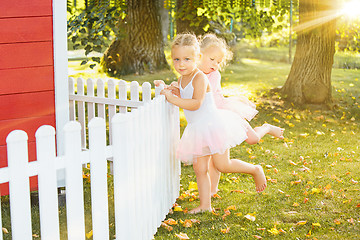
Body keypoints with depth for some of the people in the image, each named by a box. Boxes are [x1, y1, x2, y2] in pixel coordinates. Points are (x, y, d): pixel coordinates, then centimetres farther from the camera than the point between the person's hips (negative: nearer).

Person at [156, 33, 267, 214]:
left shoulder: (200, 78, -19)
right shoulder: (181, 79, 8)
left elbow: (196, 104, -29)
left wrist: (172, 99, -29)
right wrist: (173, 91, 6)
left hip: (212, 124, -8)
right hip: (197, 130, 8)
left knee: (222, 165, -7)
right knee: (199, 169, 5)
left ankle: (255, 170, 15)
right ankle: (205, 204, 12)